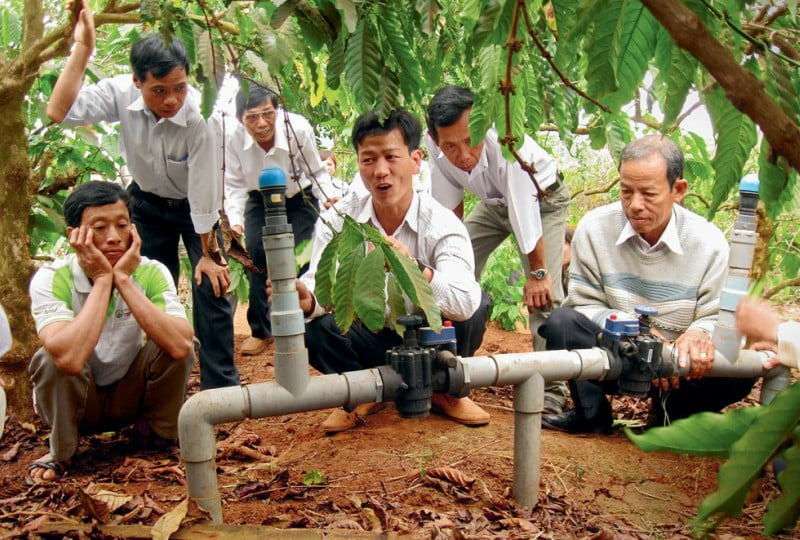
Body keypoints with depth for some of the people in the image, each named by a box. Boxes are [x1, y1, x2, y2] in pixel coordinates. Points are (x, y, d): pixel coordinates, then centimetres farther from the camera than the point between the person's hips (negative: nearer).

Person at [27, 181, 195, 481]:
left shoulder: (151, 273, -18)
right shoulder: (51, 279, -24)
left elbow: (181, 347, -35)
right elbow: (70, 358, -42)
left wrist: (123, 280, -34)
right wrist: (102, 280, -34)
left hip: (130, 394, 2)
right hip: (74, 401, -1)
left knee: (174, 346, -25)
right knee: (50, 358, -31)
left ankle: (160, 432, 1)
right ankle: (60, 450, -4)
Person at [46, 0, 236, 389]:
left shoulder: (199, 115, -33)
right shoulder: (121, 94, -24)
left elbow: (203, 192, -24)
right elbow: (59, 112, -30)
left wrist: (207, 254, -14)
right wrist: (82, 47, -34)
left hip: (196, 207, -3)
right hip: (147, 203, 3)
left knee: (210, 287, -10)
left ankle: (221, 386, 2)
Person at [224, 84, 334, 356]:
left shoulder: (298, 129, -31)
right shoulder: (233, 140, -26)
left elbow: (317, 170, -16)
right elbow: (235, 185, -16)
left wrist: (329, 196, -33)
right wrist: (235, 222, -29)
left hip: (300, 198, -2)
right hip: (260, 200, 2)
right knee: (255, 252, -12)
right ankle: (260, 331, 4)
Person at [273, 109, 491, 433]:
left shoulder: (442, 224, -20)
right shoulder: (337, 219, -11)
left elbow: (465, 303, -37)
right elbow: (322, 284, -21)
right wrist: (306, 300, -46)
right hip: (368, 340, 2)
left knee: (477, 305, -29)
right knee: (305, 324, -26)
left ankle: (444, 390, 0)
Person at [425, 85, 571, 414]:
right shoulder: (434, 143, -25)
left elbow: (523, 209, -33)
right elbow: (449, 204, -10)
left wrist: (537, 272, -26)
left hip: (540, 198, -5)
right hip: (492, 202, 5)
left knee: (543, 293, -17)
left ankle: (551, 392, -9)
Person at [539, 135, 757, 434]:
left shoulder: (709, 243, -11)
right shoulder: (594, 228, -12)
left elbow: (715, 317, -8)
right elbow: (584, 304, -9)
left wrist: (700, 333, -33)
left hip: (678, 363, 1)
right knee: (562, 322, -29)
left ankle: (670, 413, 5)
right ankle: (592, 414, -5)